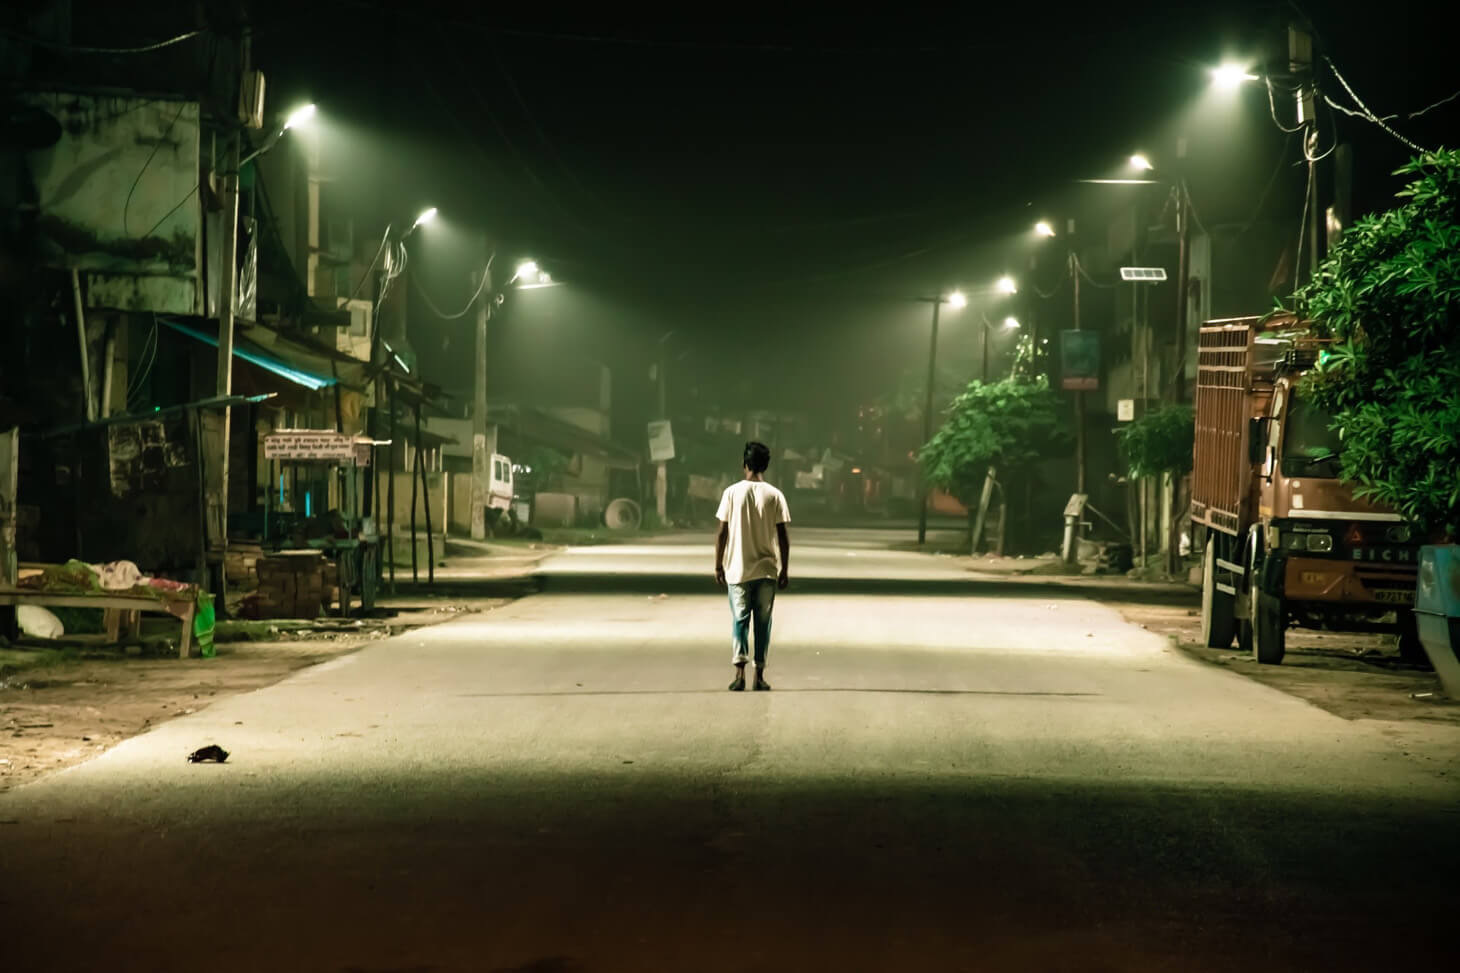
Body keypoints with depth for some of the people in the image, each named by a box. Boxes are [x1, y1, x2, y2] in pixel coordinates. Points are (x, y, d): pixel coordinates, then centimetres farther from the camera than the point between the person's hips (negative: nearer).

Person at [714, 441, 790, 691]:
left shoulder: (732, 493, -5)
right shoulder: (775, 495, -4)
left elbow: (722, 533, -4)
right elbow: (783, 537, -3)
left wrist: (718, 566, 5)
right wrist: (785, 570, 4)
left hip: (737, 569, 0)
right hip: (766, 569, 0)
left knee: (739, 619, 4)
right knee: (763, 621, 10)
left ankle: (740, 671, -12)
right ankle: (760, 675, 9)